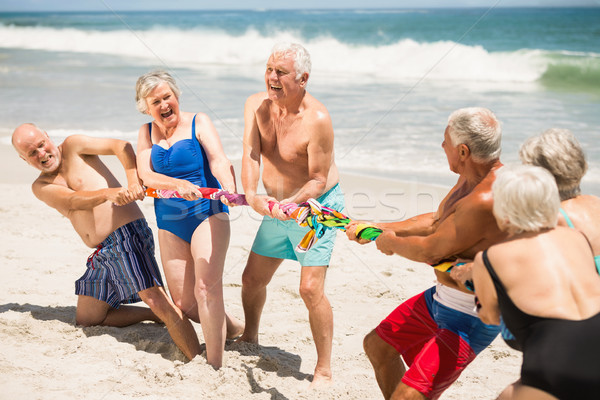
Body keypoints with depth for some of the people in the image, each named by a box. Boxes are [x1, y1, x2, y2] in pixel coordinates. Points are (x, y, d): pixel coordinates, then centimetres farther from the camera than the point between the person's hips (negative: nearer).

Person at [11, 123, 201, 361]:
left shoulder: (73, 146, 4)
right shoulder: (41, 187, 12)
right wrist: (110, 193, -31)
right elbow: (73, 201, -10)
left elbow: (121, 146, -10)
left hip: (126, 234, -8)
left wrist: (133, 182, -30)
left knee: (155, 299, -23)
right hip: (101, 254, 8)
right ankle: (158, 316, 18)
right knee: (86, 319, 13)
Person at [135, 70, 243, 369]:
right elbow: (146, 176, -6)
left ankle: (215, 364, -19)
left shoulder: (198, 122, 0)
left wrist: (230, 189, -37)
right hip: (169, 223, 5)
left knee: (206, 285, -23)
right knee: (184, 304, 3)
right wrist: (179, 185, -25)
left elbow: (219, 160, -16)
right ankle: (231, 326, 30)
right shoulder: (146, 133, 10)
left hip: (207, 213, -4)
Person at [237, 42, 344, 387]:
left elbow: (318, 179, -20)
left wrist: (292, 203, -36)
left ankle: (324, 369, 0)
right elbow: (251, 155, -13)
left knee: (311, 289, -14)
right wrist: (251, 195, -30)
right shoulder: (256, 105, -7)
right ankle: (250, 338, 43)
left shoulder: (317, 119, -26)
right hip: (277, 207, 7)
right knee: (252, 279, 15)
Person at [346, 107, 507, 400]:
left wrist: (391, 243, -2)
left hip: (468, 318, -10)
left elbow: (430, 251, -23)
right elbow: (436, 222, 17)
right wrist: (376, 229, 20)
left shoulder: (487, 201, -32)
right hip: (441, 298, 10)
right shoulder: (471, 177, 1)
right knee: (377, 345, 24)